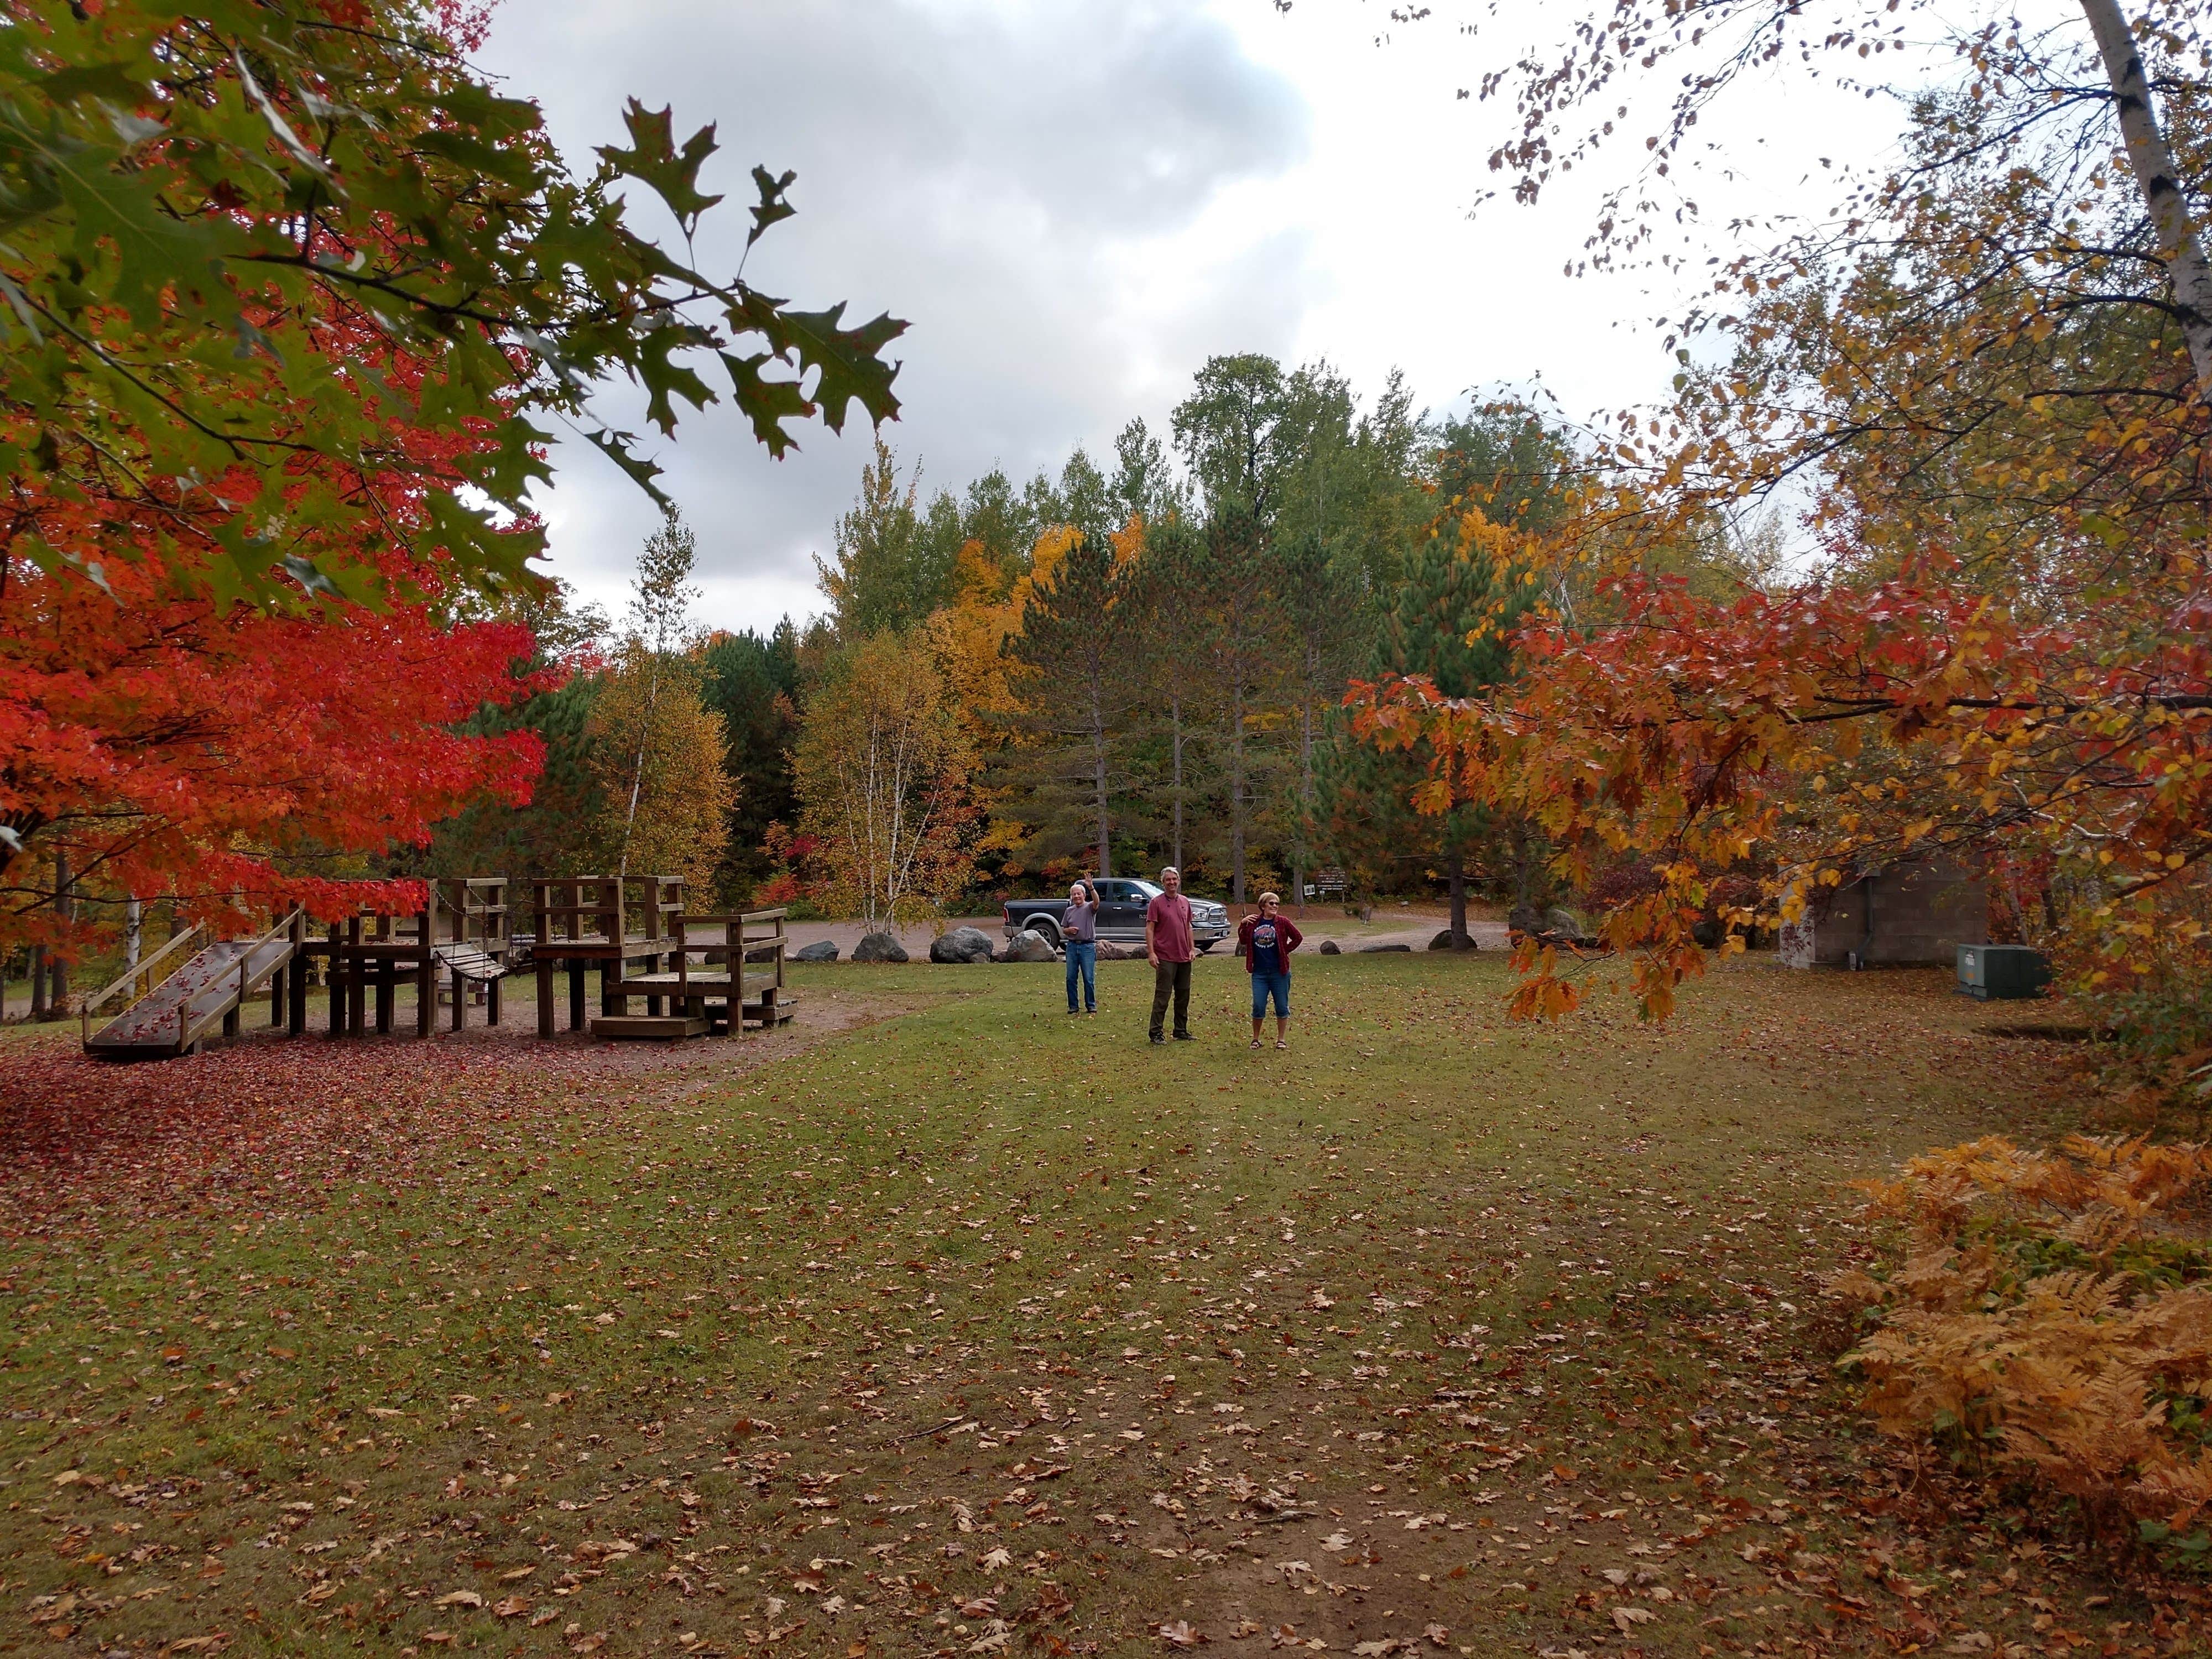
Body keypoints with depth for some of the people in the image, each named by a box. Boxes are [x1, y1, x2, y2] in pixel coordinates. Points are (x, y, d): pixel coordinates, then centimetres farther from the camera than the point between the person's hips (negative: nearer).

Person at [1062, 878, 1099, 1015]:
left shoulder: (1090, 908, 1)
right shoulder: (1069, 910, 13)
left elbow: (1097, 902, -24)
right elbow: (1063, 930, 19)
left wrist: (1091, 887, -39)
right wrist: (1069, 930, -5)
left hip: (1088, 946, -4)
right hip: (1072, 946, 4)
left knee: (1089, 979, -2)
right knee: (1071, 978, 4)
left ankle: (1091, 1006, 8)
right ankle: (1073, 1006, 13)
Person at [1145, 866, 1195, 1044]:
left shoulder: (1185, 902, 11)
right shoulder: (1156, 903, -6)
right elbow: (1149, 929, -8)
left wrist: (1191, 949, 10)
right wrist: (1151, 952, -15)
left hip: (1184, 957, 6)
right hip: (1165, 957, -6)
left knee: (1183, 996, 12)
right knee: (1162, 996, -5)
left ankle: (1181, 1031, 21)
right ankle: (1156, 1033, 0)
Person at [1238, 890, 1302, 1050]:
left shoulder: (1283, 922, -3)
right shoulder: (1253, 922, 5)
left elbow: (1298, 938, 1)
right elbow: (1243, 941, 8)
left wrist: (1285, 951, 0)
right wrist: (1243, 925, -4)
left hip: (1279, 972, -1)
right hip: (1259, 972, 1)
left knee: (1282, 1007, 5)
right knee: (1258, 1007, 1)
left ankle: (1281, 1039, 18)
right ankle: (1255, 1038, 16)